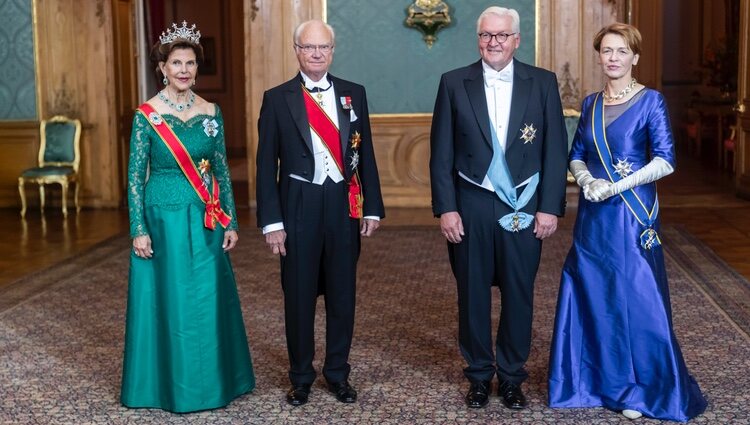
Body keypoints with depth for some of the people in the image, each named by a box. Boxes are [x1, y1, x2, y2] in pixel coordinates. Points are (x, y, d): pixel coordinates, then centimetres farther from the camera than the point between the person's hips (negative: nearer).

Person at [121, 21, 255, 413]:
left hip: (206, 220, 3)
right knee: (168, 301, 4)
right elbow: (135, 177, -5)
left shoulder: (211, 112, 5)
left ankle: (211, 379, 25)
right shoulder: (146, 115, -6)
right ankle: (170, 385, 20)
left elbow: (222, 169, 9)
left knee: (208, 300, 9)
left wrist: (230, 221, 6)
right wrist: (139, 229, -11)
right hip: (163, 217, -3)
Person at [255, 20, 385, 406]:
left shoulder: (353, 94, 6)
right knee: (299, 295, 8)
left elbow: (365, 153, 8)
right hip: (299, 207, -2)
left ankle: (338, 373, 26)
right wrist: (271, 221, -7)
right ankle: (301, 376, 24)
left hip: (344, 204, 2)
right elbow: (266, 164, -2)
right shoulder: (277, 98, -1)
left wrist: (372, 208, 3)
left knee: (342, 293, 10)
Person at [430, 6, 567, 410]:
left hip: (524, 206, 0)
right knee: (473, 294, 9)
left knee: (518, 294, 8)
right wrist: (445, 208, -6)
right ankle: (479, 375, 24)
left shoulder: (543, 83, 2)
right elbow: (441, 153, 0)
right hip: (470, 205, 0)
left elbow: (555, 149, 1)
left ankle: (512, 376, 23)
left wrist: (550, 207, -5)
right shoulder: (454, 83, 1)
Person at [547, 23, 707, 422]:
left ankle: (641, 389, 14)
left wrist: (615, 187, -16)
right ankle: (597, 379, 23)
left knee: (636, 298, 0)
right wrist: (588, 181, -8)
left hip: (632, 213, -5)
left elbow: (665, 161, -13)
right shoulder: (591, 103, 10)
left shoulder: (650, 101, -5)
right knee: (591, 295, 8)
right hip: (593, 215, 5)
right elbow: (576, 156, 13)